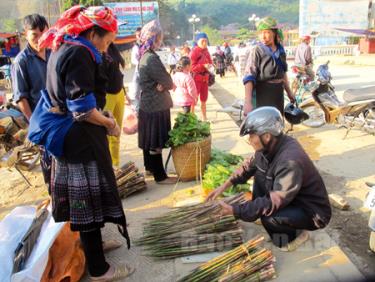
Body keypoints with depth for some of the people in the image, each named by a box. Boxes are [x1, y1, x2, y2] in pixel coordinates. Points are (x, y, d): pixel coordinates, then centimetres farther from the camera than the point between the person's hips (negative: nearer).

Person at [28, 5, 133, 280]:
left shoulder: (63, 49, 12)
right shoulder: (79, 53, -19)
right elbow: (82, 108, -26)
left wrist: (103, 118, 11)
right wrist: (108, 123, -9)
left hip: (66, 134, 10)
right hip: (80, 138, -10)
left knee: (78, 198, 20)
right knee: (89, 199, -1)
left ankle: (91, 245, 39)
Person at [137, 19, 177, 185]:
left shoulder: (145, 56, 11)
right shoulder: (151, 58, -21)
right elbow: (168, 82, -18)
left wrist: (163, 84, -10)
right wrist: (167, 85, 2)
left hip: (147, 105, 10)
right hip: (156, 107, -10)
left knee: (149, 140, 19)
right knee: (156, 143, -2)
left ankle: (150, 168, 34)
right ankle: (160, 176, 7)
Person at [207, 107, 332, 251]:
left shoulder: (290, 161, -36)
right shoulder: (271, 146, -10)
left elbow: (274, 202, -34)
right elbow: (249, 165, 7)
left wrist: (234, 210, -30)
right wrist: (224, 186, 2)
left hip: (313, 212, -7)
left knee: (268, 218, -29)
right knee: (260, 174, -1)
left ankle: (296, 233, 1)